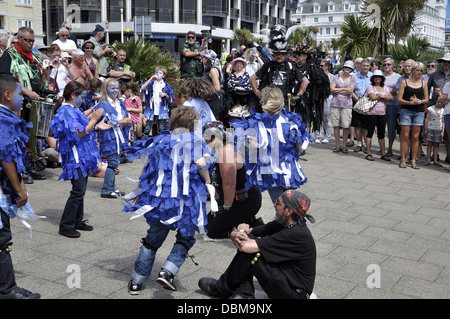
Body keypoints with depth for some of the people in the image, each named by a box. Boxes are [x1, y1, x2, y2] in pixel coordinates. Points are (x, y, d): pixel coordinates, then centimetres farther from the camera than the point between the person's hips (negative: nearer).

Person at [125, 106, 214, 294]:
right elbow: (202, 166, -16)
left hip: (159, 198, 4)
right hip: (186, 200, -3)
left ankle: (137, 281, 20)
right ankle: (168, 271, -5)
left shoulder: (159, 141, 9)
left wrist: (139, 193, 19)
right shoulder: (196, 143, -1)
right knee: (185, 238, 15)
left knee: (153, 238, 16)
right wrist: (207, 182, 4)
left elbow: (146, 169, 9)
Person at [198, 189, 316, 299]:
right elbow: (233, 234, 1)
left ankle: (222, 289, 5)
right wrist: (236, 235, -23)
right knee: (248, 237, -1)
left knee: (249, 253, -20)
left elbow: (245, 246, -29)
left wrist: (243, 231, -7)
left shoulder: (297, 234, -27)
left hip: (294, 294, -9)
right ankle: (245, 292, -1)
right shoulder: (280, 224, 1)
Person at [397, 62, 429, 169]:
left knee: (415, 137, 2)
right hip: (406, 111, -2)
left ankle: (413, 161, 8)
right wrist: (410, 102, -18)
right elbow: (399, 99, -3)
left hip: (419, 112, 2)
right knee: (405, 136, -4)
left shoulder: (423, 83, 11)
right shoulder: (404, 82, 3)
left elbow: (427, 99, 11)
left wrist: (419, 101, -10)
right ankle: (403, 160, 2)